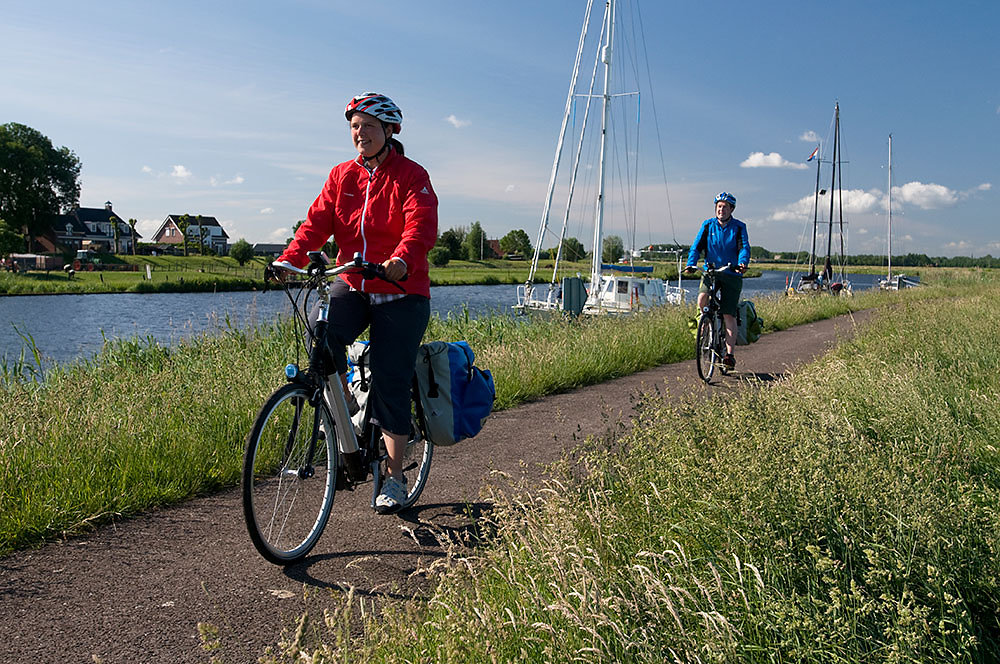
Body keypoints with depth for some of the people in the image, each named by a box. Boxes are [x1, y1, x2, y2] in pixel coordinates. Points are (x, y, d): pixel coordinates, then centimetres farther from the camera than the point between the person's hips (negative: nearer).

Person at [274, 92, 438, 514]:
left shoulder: (410, 175, -4)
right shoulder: (342, 176, 10)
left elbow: (421, 226, -19)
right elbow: (317, 222, -1)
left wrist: (402, 260, -40)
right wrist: (290, 259, -19)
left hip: (400, 292, -3)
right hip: (353, 286, 4)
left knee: (391, 382, -3)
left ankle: (395, 475, 13)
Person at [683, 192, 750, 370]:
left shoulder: (739, 227, 1)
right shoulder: (707, 225, 5)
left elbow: (744, 248, -12)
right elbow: (697, 246, -3)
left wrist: (742, 264, -33)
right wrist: (691, 264, -21)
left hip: (732, 275, -1)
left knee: (729, 315, -7)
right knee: (702, 299, -28)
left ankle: (729, 354, 0)